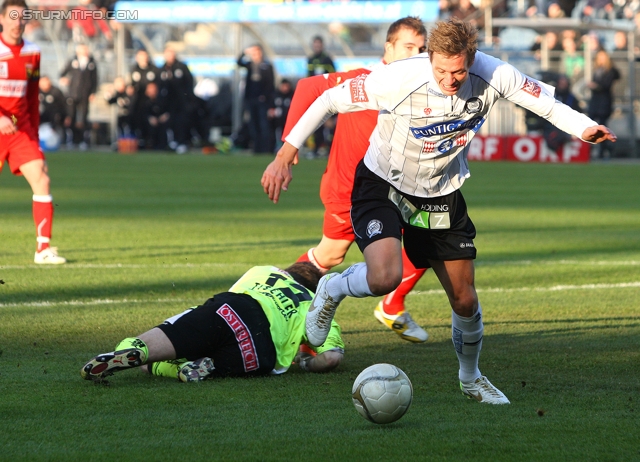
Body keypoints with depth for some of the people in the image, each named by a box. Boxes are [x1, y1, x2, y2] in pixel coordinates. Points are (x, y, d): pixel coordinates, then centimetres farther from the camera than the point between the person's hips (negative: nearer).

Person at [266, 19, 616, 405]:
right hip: (383, 185, -4)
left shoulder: (492, 76, -20)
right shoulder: (399, 79, -30)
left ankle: (471, 377, 33)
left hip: (441, 195, 4)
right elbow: (331, 99, -22)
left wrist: (584, 127, -22)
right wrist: (288, 149, -25)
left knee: (465, 299, 5)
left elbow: (543, 99, -5)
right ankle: (333, 289, 6)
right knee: (385, 278, -29)